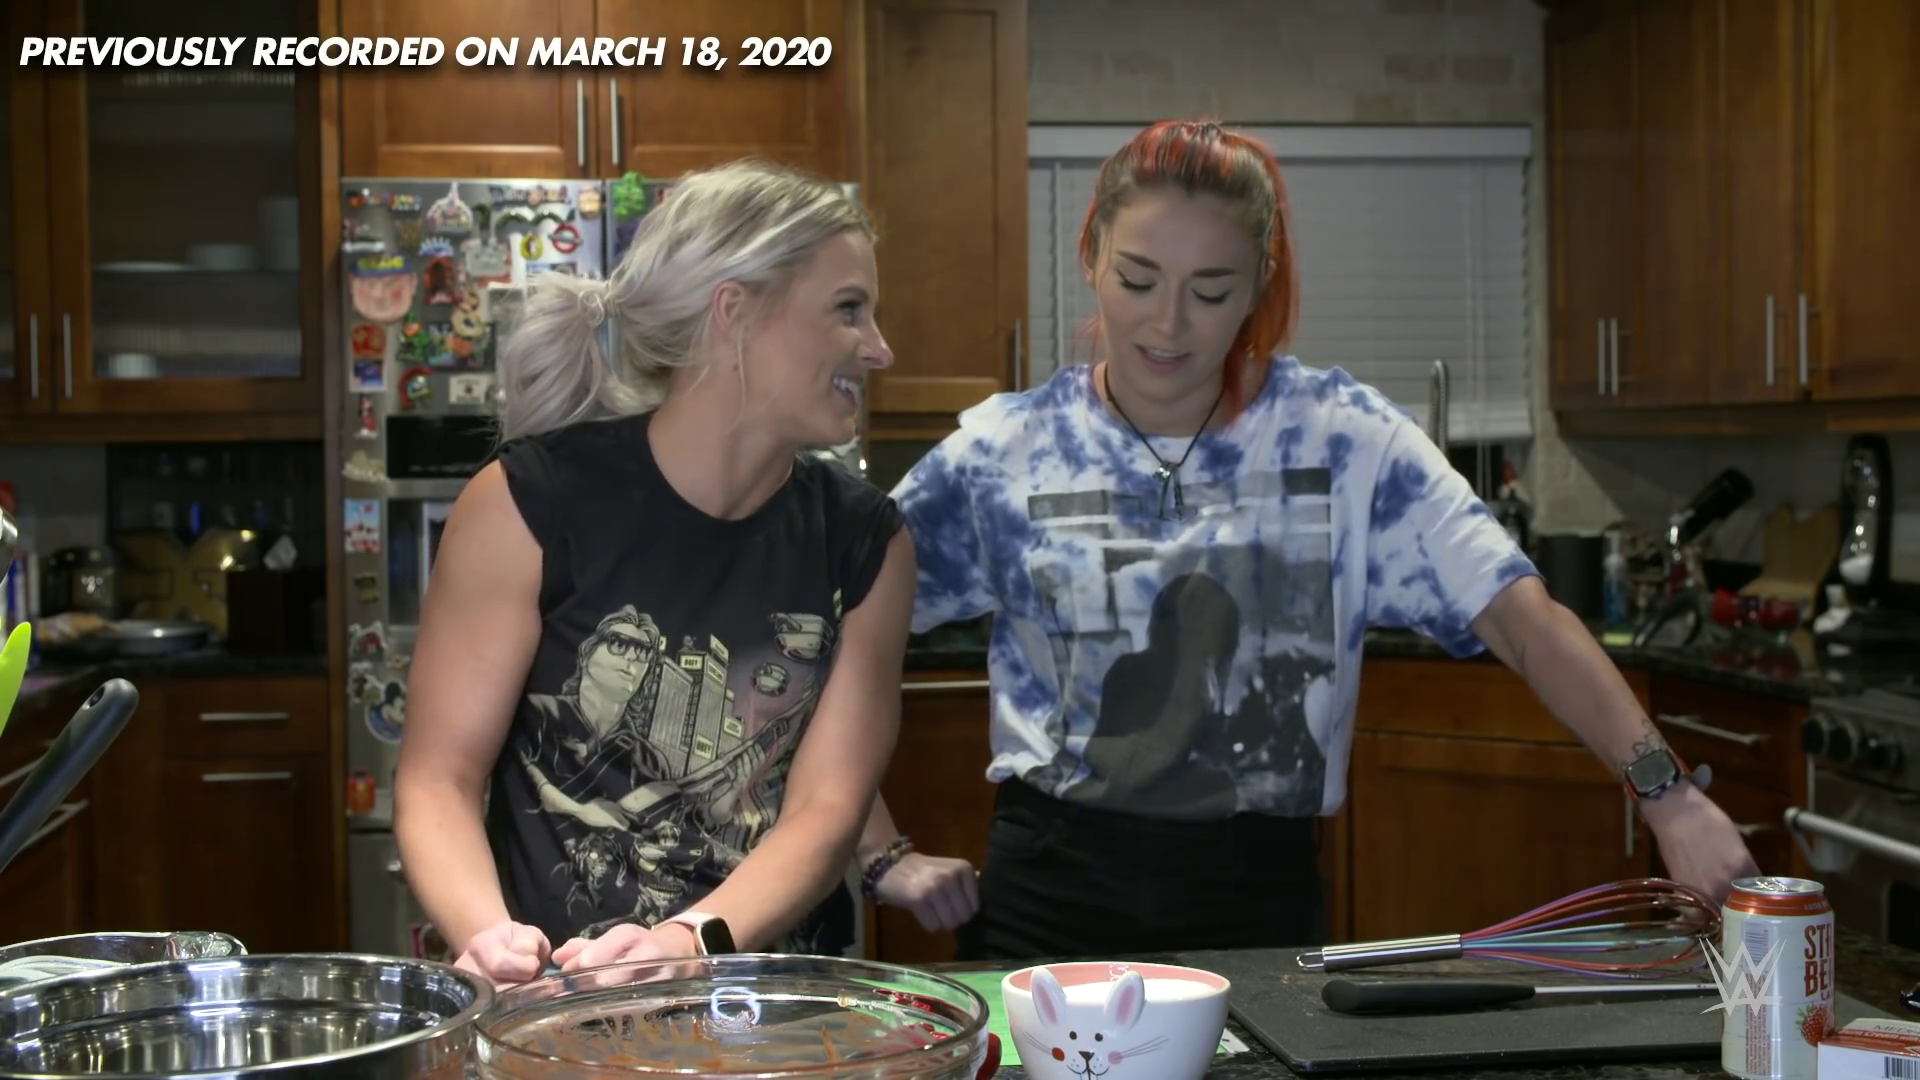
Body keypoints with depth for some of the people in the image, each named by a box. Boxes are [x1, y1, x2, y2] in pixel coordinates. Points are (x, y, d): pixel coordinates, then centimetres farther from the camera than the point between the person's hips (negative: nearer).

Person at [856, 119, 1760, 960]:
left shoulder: (1342, 438, -3)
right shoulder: (1002, 453, -3)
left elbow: (1523, 619, -11)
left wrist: (1665, 791, -22)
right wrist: (886, 854, -4)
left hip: (1262, 894, 0)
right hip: (1054, 894, 0)